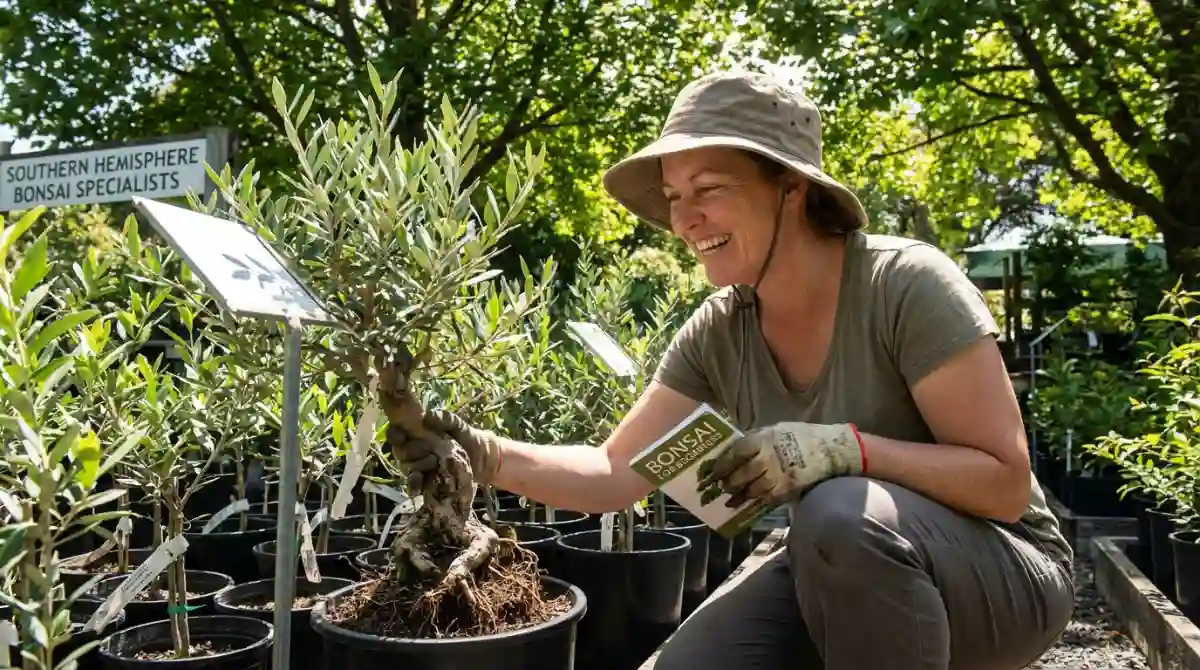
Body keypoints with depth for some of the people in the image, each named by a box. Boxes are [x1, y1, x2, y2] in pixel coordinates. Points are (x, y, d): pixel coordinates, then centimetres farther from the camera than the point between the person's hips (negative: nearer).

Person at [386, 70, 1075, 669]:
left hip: (1002, 569, -5)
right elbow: (619, 470, -7)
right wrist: (492, 456, -23)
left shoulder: (907, 284, -23)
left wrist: (846, 448, -34)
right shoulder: (718, 334, -7)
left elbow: (1006, 481, -21)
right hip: (845, 575, 5)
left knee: (843, 512, -36)